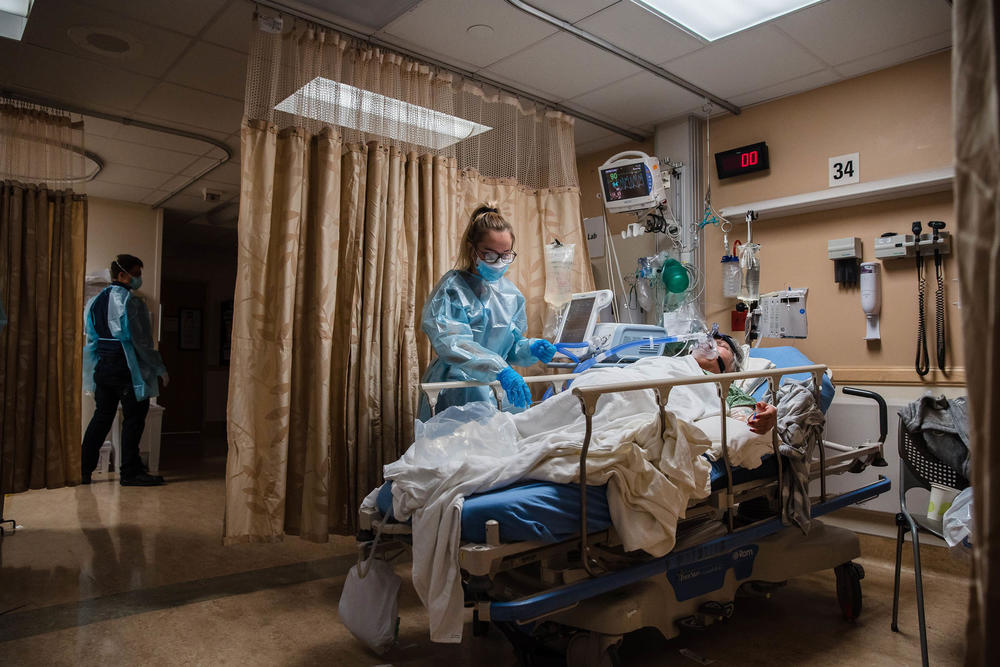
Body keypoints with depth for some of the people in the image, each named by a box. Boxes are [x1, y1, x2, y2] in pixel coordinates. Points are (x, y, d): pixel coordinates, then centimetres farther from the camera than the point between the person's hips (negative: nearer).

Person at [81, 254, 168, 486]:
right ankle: (130, 472, 4)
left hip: (102, 368, 8)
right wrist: (160, 368, -10)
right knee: (134, 417, 0)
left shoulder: (96, 300, 11)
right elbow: (140, 341, -16)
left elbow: (91, 335, 15)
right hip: (125, 369, -8)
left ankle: (84, 469, 17)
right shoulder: (130, 302, -15)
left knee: (102, 415, 15)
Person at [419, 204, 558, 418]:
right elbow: (450, 343, -22)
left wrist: (531, 348, -2)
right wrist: (499, 370, -33)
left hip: (501, 392, 5)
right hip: (458, 393, -5)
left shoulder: (511, 293, 12)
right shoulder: (452, 287, -7)